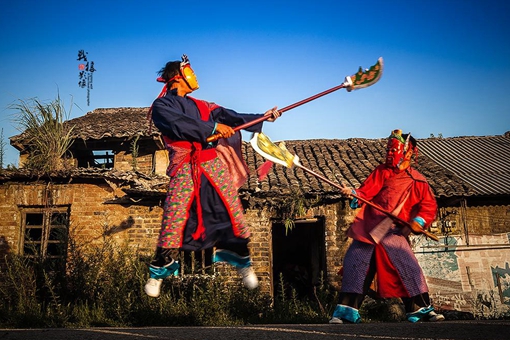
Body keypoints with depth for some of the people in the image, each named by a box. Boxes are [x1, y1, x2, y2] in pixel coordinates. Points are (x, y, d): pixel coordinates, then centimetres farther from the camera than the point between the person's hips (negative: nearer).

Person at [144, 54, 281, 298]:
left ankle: (242, 263, 21)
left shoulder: (202, 106, 20)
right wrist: (214, 127, -15)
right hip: (184, 170, -4)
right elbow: (179, 125, -14)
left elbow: (232, 117, 16)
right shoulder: (162, 105, 5)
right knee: (173, 221, -7)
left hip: (214, 166, 5)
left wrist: (263, 117, 10)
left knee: (234, 216, 3)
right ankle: (158, 273, 12)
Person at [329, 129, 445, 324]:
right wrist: (352, 194, -23)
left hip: (394, 233, -1)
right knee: (354, 264, -3)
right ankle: (346, 310, 8)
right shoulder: (381, 171, 7)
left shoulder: (417, 181, 4)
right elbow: (366, 192, -3)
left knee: (409, 268, -7)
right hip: (368, 228, 1)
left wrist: (418, 221, -13)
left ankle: (422, 309, 13)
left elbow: (430, 206, 4)